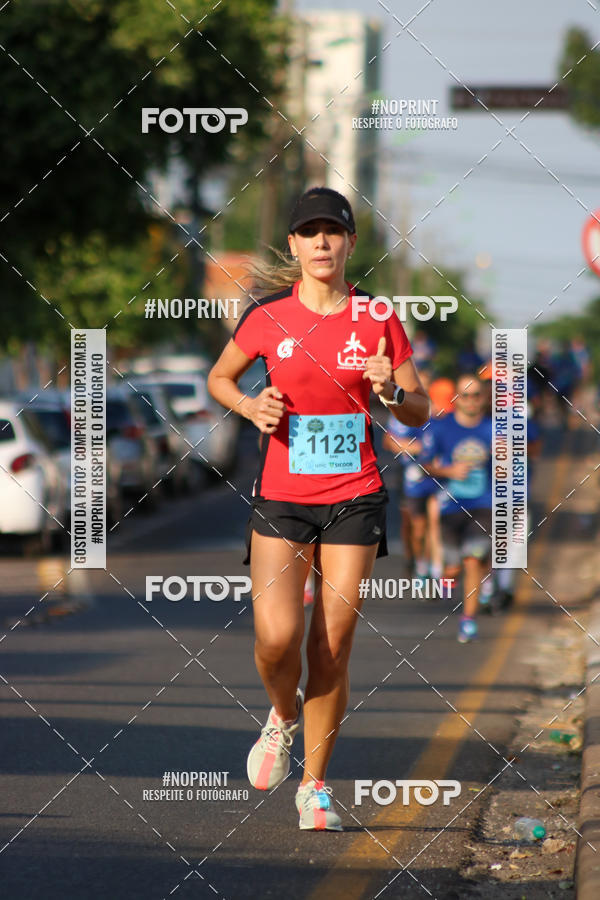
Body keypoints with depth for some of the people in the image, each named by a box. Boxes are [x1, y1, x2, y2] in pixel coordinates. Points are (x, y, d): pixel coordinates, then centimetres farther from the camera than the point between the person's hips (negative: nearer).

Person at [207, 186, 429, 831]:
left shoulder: (378, 322, 1)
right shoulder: (267, 318, -1)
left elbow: (419, 413, 7)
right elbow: (219, 378, 15)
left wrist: (391, 390, -14)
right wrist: (249, 405, -5)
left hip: (354, 498, 1)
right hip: (280, 498, -1)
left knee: (332, 650, -1)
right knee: (276, 637, -17)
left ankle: (315, 786, 15)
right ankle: (283, 714, 18)